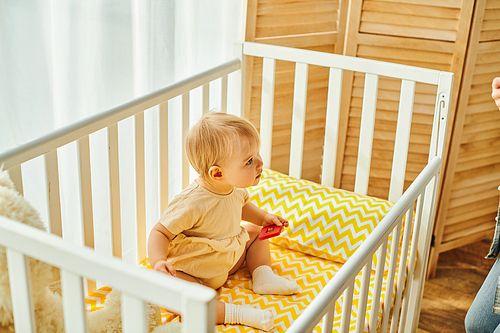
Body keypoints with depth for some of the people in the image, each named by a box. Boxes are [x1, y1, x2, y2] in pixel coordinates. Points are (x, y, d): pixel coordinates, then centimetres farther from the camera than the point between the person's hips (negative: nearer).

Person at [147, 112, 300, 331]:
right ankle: (232, 313, -32)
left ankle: (263, 276, 6)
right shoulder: (191, 204, -34)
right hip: (193, 274, -7)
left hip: (227, 261, 7)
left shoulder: (235, 187, -9)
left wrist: (263, 217, 4)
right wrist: (158, 262, -42)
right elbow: (160, 233, -26)